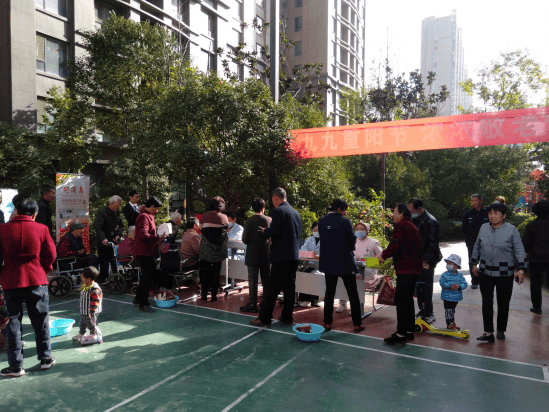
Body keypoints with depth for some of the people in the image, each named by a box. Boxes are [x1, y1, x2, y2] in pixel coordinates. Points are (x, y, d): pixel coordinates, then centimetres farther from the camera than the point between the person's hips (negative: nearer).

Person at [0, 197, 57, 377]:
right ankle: (45, 358, 22)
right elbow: (51, 255, -2)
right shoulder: (41, 229, -5)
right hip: (37, 280, 0)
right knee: (40, 320, 12)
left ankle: (16, 365, 15)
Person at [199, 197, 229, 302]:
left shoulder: (204, 216, -3)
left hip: (206, 249, 0)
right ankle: (214, 295, 13)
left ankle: (204, 294, 15)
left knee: (205, 271, 10)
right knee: (216, 272, 8)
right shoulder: (224, 217, -4)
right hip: (219, 249, 0)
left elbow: (201, 229, 9)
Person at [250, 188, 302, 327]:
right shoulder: (296, 212, 13)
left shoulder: (279, 211, -11)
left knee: (273, 288, -2)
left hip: (281, 256, -8)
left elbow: (274, 232, -20)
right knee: (289, 287, 12)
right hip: (294, 255, 8)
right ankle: (287, 317, 20)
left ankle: (264, 318, 5)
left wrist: (265, 231, 2)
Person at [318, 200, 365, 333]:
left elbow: (322, 238, 7)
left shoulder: (321, 221, -1)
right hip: (345, 262, -4)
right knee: (353, 294, 9)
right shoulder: (345, 221, -14)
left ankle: (327, 323, 14)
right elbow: (352, 241, -7)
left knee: (329, 292, 13)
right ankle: (357, 324, 14)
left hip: (328, 262, 4)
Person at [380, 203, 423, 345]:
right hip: (415, 268, 10)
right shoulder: (413, 227, 19)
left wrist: (384, 255, -5)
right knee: (408, 299, 17)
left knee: (400, 300, -7)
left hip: (405, 269, -10)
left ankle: (401, 334, -5)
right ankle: (409, 331, 25)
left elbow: (395, 245, -21)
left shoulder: (401, 226, -10)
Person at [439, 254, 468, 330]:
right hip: (447, 296, -4)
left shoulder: (460, 275, 1)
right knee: (449, 311, -6)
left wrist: (459, 286, -22)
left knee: (452, 310, 20)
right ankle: (450, 324, 1)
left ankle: (451, 323, 33)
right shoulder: (445, 274, -8)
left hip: (456, 297, 4)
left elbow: (464, 284, -3)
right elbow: (442, 283, -15)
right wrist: (450, 285, -26)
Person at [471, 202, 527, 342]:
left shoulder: (511, 229, -6)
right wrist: (474, 264, 14)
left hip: (505, 273, -2)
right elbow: (477, 247, 13)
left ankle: (501, 330, 28)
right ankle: (488, 333, 7)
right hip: (485, 272, 2)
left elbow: (520, 250, -5)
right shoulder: (484, 228, 3)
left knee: (503, 303, 11)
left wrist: (521, 269, -12)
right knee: (486, 303, 1)